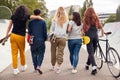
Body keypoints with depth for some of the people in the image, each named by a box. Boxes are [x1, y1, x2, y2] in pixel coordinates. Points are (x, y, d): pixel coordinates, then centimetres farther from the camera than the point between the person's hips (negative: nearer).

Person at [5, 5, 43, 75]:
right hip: (21, 37, -2)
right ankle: (24, 66, 34)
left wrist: (6, 35, 11)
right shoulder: (25, 17, -2)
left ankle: (15, 69, 10)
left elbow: (9, 27, 7)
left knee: (14, 53, 6)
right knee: (22, 52, 16)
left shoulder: (13, 16, 7)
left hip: (13, 35, 3)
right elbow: (38, 17, -7)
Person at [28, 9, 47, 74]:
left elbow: (29, 32, 3)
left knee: (34, 54, 13)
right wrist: (45, 39, 13)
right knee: (40, 54, 4)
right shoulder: (43, 22, -5)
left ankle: (35, 67, 20)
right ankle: (38, 66, -14)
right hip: (41, 41, -2)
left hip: (33, 41, 2)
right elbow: (45, 32, -2)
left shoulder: (30, 22, 0)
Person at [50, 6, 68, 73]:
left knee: (53, 52, 13)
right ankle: (58, 68, 0)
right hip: (63, 38, 0)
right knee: (60, 53, 4)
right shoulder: (67, 20, 0)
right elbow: (67, 30, 1)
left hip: (55, 37, 0)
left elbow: (51, 30, 1)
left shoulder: (55, 20, -2)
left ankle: (53, 66, 27)